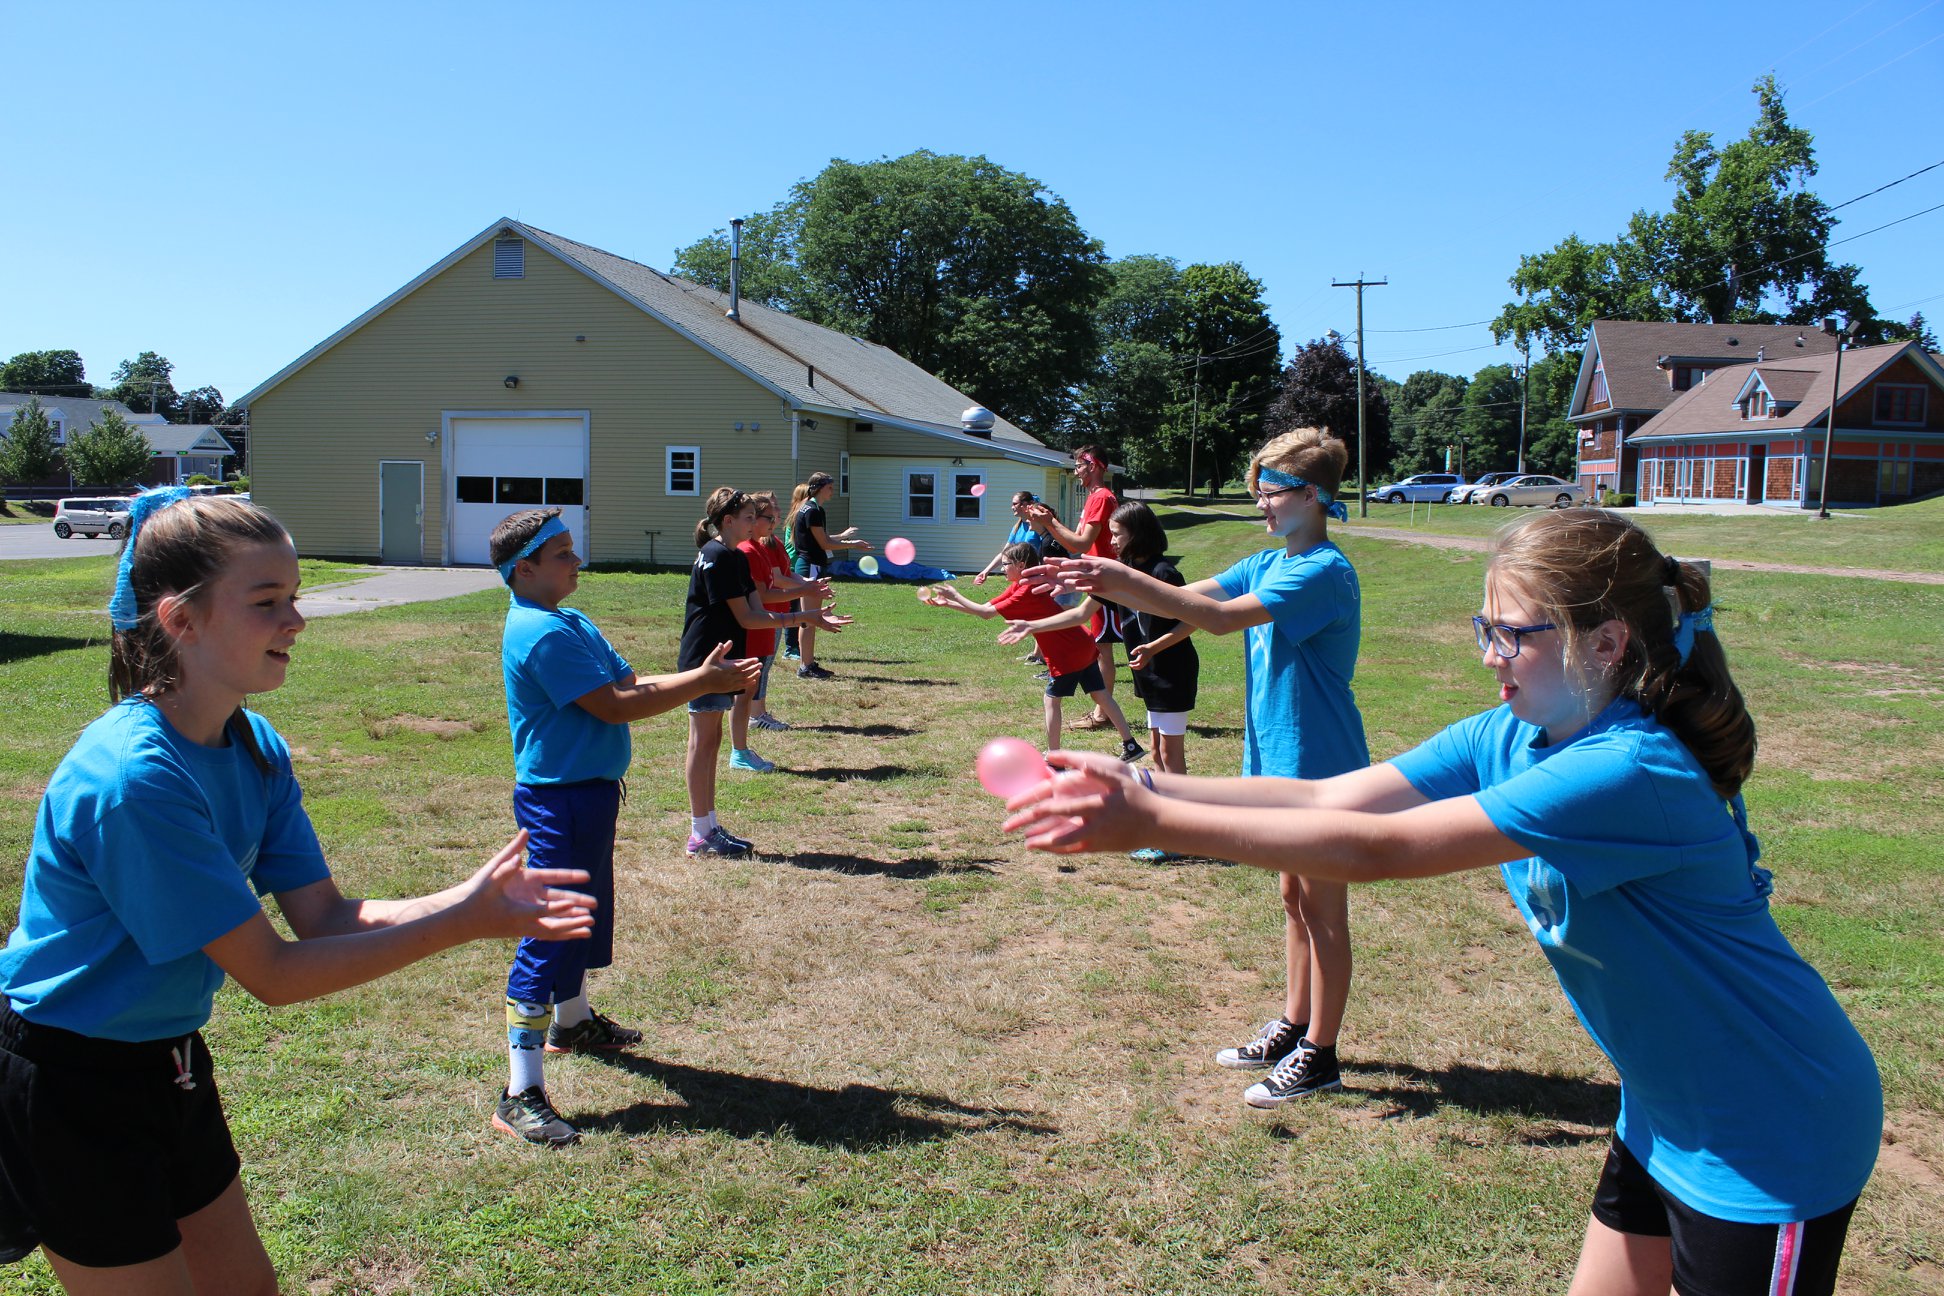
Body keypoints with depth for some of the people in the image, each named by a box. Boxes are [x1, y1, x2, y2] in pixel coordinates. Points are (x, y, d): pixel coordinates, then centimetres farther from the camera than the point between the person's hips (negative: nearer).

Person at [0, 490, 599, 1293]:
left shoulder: (256, 747, -4)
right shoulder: (135, 777, -30)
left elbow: (324, 917, -7)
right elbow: (272, 974, -27)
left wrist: (472, 896, -22)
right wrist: (462, 922, -28)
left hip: (167, 1062, 8)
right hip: (68, 1087, -8)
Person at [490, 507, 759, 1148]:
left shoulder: (572, 623, 12)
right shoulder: (542, 632, -20)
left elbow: (633, 683, 10)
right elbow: (614, 705, -23)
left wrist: (702, 674, -4)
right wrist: (702, 683, -17)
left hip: (590, 792, 11)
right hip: (558, 800, -11)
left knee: (586, 916, 26)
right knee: (551, 935, -9)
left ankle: (572, 1022, 48)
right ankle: (522, 1095, -4)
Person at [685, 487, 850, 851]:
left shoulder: (734, 558, 13)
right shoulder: (717, 556, -17)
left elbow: (756, 612, 7)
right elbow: (747, 618, -18)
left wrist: (808, 616, -2)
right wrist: (804, 617, -15)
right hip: (704, 660, -10)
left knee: (710, 741, 12)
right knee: (702, 742, -3)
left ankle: (708, 826, 19)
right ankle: (701, 833, 3)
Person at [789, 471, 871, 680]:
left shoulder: (809, 509, 15)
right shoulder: (813, 510, -15)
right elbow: (824, 544, -15)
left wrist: (843, 536, 23)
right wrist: (852, 544, -8)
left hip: (807, 566, 10)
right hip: (811, 567, -10)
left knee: (809, 619, 13)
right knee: (810, 619, -6)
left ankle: (809, 664, 19)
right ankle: (806, 667, -1)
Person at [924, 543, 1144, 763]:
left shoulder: (1026, 592, -19)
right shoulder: (1016, 587, 10)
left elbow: (986, 613, -19)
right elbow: (985, 608, 9)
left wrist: (955, 596, -9)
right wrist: (947, 603, 6)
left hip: (1067, 654, -10)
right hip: (1083, 647, 10)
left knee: (1052, 700, 0)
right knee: (1100, 695, 11)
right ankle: (1131, 746, 15)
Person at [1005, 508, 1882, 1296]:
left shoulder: (1630, 772, -32)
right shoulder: (1507, 738, -6)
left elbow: (1377, 850, -37)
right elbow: (1327, 798, -14)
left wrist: (1151, 820, -38)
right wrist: (1138, 788, -25)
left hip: (1769, 1147, -7)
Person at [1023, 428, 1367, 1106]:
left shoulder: (1325, 572, -19)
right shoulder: (1266, 565, 9)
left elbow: (1219, 618, -28)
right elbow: (1185, 597, -1)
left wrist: (1124, 579, -30)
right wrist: (1107, 581, -16)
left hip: (1321, 767, -9)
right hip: (1281, 762, 9)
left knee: (1323, 911, 3)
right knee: (1295, 900, 19)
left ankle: (1319, 1055, 15)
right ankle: (1293, 1025, 32)